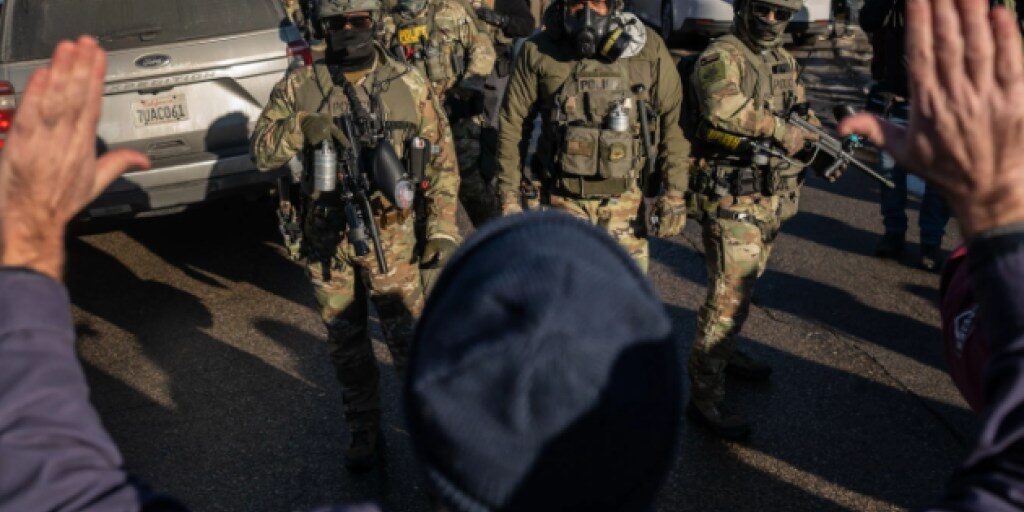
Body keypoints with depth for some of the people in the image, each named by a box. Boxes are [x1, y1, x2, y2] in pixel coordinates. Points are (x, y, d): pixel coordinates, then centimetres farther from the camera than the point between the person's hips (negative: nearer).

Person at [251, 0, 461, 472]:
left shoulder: (409, 85, -2)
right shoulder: (299, 86, 0)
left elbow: (441, 159, 2)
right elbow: (261, 151, -4)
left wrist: (443, 228, -2)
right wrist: (302, 127, -24)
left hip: (389, 235, -2)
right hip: (326, 239, 2)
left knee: (410, 339, 0)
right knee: (346, 344, 14)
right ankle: (363, 430, 33)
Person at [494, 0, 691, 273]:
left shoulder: (648, 48, -7)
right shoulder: (538, 51, -7)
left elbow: (674, 118, -1)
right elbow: (511, 121, 1)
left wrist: (675, 192, -6)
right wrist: (509, 195, 0)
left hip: (624, 198, 0)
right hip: (564, 198, 0)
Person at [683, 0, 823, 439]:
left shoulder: (784, 60, 12)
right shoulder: (721, 57, -14)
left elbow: (802, 114, 15)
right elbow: (723, 106, -32)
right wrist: (780, 130, -27)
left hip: (771, 198, 9)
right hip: (732, 201, -8)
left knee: (744, 282, 22)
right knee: (729, 294, -8)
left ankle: (723, 351, 43)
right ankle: (704, 396, -1)